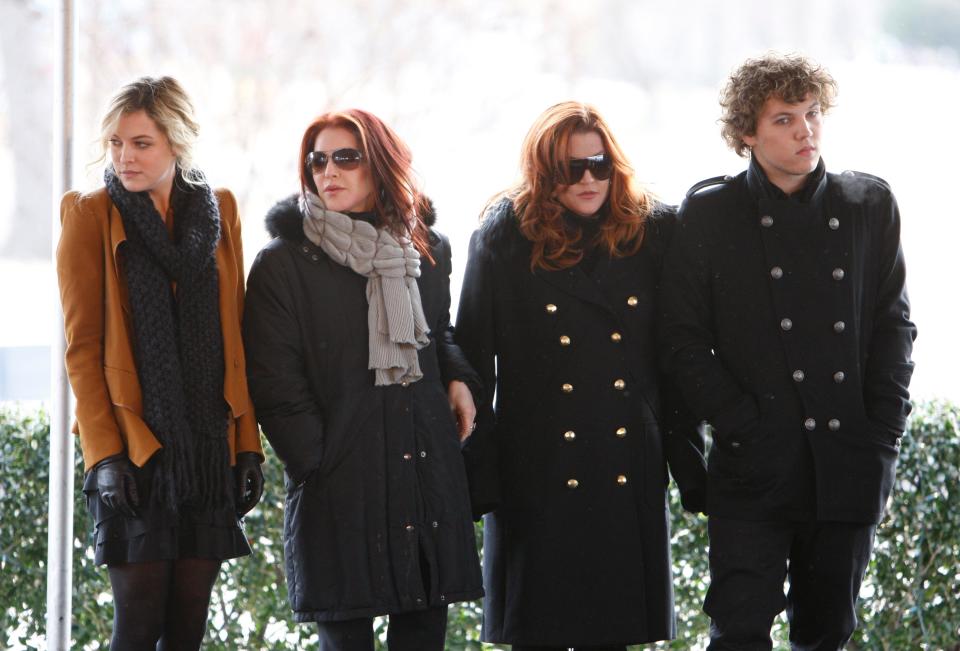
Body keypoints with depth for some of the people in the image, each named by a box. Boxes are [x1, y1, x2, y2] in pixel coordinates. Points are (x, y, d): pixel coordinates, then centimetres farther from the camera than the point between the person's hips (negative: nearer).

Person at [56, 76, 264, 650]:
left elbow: (236, 340, 11)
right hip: (134, 444, -3)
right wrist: (104, 452, -12)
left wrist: (248, 444, 5)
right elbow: (83, 346, -3)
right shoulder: (92, 216, 0)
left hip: (210, 445, 3)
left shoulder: (219, 211, 10)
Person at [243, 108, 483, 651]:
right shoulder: (284, 264, -1)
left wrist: (459, 378, 8)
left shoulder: (427, 250, 13)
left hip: (428, 469, 4)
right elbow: (276, 383, -4)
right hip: (342, 480, -4)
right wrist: (317, 460, -10)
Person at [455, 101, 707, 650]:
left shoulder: (652, 232, 6)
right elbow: (473, 357, -2)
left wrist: (691, 467, 5)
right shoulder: (506, 237, -1)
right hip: (538, 476, -2)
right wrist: (477, 475, -7)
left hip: (629, 476, 2)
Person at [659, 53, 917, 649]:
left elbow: (894, 325, 9)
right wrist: (742, 427, -9)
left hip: (848, 469, 2)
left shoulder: (870, 205, 9)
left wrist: (883, 438, 0)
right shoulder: (711, 213, 2)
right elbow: (685, 340, 0)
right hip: (756, 468, -2)